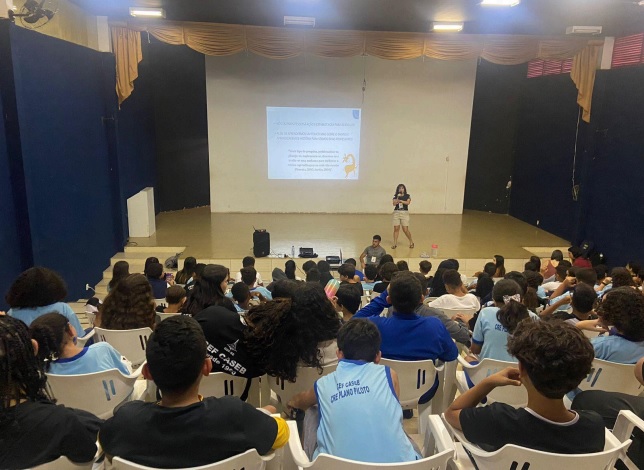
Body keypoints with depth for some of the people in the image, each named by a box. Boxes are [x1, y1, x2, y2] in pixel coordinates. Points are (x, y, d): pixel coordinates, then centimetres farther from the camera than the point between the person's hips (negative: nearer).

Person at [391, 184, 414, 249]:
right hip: (396, 213, 2)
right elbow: (394, 204, -7)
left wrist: (400, 200, -18)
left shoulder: (407, 196, 5)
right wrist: (398, 197, -14)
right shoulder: (395, 196, 8)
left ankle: (411, 242, 17)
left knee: (405, 230, -4)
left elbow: (408, 202, -12)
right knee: (396, 229, 0)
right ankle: (395, 244, 8)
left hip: (405, 213, -2)